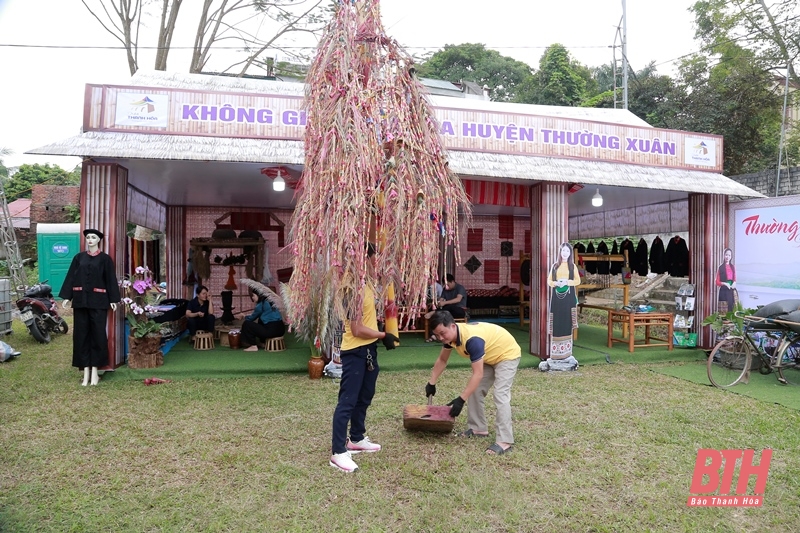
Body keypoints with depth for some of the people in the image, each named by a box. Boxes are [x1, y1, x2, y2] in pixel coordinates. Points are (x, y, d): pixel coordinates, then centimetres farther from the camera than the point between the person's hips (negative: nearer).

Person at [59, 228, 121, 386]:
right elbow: (70, 277, 8)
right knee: (81, 334, 3)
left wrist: (113, 299, -5)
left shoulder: (105, 259, 2)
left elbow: (111, 280, 0)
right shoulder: (79, 258, 10)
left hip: (98, 301, -3)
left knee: (97, 334, -1)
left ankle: (95, 371, 7)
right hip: (80, 300, 3)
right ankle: (86, 371, 10)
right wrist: (66, 296, 1)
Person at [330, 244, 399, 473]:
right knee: (347, 402, -3)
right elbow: (357, 329, -23)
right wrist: (384, 335, -14)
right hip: (354, 352, -10)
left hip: (368, 349, 10)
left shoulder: (365, 285, 8)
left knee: (364, 398, 21)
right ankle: (338, 452, 5)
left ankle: (357, 439, 36)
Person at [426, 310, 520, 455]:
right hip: (489, 357, 9)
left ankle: (505, 441, -18)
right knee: (474, 390, 9)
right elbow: (442, 360, 5)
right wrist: (432, 383, 6)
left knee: (500, 396, -19)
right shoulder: (450, 335, -13)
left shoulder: (472, 339, -40)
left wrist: (461, 400, -39)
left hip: (507, 354, -9)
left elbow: (478, 374, -39)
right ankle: (479, 428, 19)